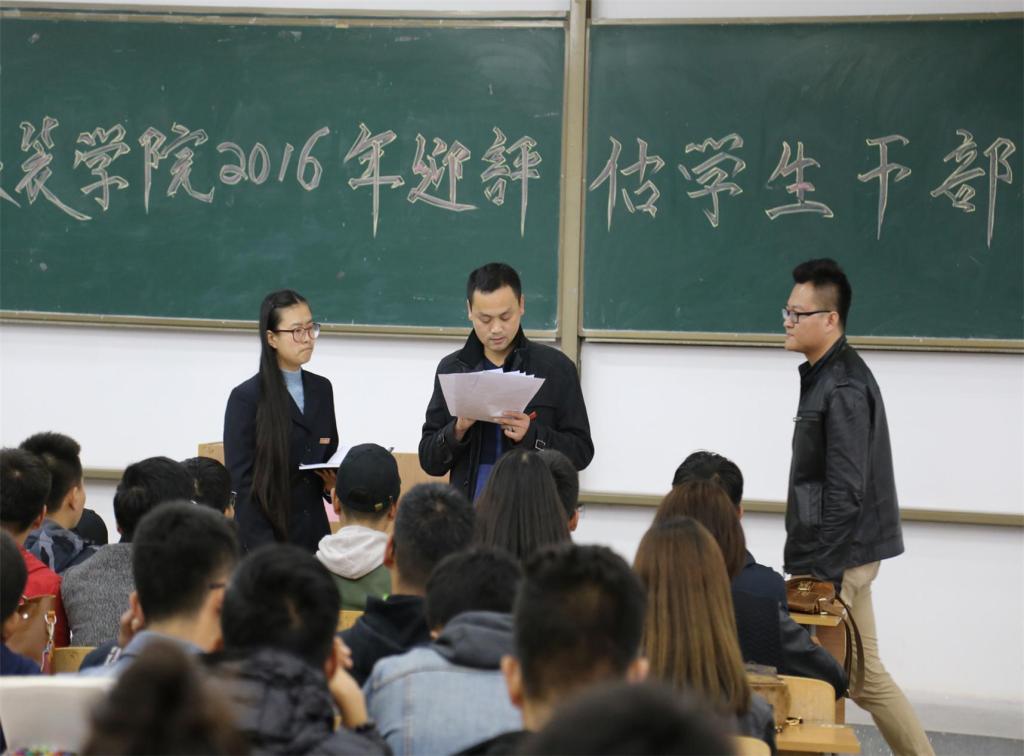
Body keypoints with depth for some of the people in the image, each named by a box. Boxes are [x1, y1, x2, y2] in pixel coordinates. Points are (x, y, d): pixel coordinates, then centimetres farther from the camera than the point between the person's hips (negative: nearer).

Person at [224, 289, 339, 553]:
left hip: (314, 534, 5)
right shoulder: (246, 398, -6)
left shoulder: (322, 389, 10)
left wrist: (333, 479, -3)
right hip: (265, 536, -5)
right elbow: (241, 482, -8)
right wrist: (266, 551, -14)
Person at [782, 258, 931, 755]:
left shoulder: (843, 388, -17)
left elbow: (846, 492, -22)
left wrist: (819, 572, -21)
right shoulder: (823, 376, 13)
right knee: (863, 675, 13)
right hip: (841, 553, 10)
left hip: (840, 556, -10)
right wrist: (808, 561, 18)